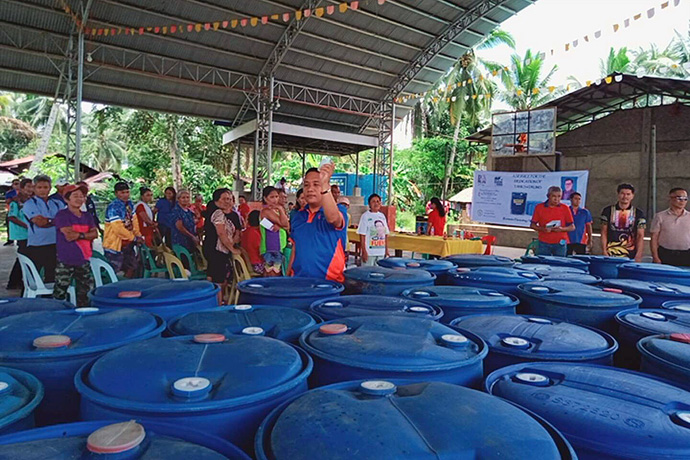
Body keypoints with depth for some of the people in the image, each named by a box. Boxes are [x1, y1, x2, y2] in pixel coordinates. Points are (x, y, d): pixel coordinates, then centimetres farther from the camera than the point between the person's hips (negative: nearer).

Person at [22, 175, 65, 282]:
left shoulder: (58, 204, 11)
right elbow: (39, 222, -13)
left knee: (52, 277, 13)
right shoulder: (29, 204, 0)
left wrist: (46, 220, -13)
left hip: (55, 245, 3)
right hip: (36, 246, -3)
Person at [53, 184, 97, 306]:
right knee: (60, 294, -3)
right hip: (66, 261, -6)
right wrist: (85, 234, -6)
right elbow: (68, 236, -16)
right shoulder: (62, 215, -6)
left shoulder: (87, 216, 13)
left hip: (83, 260, 6)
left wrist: (78, 235, -11)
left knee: (86, 294, 13)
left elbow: (95, 234, 1)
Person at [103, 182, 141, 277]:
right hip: (114, 244, -9)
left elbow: (134, 221, 9)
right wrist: (134, 238, -17)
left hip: (127, 244, 9)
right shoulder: (113, 207, -20)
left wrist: (138, 235, -2)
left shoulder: (129, 204, 7)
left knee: (132, 267, 19)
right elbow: (118, 228, -25)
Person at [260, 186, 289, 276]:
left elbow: (287, 226, 7)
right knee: (272, 274, -8)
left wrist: (279, 226, -12)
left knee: (278, 274, 12)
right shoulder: (266, 210, -12)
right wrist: (281, 209, -14)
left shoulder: (277, 209, 14)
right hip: (271, 247, -9)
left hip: (279, 246, 9)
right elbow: (283, 223, -18)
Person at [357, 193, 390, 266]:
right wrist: (364, 251, -13)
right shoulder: (365, 216, -6)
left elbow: (385, 234, 14)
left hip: (381, 252, 6)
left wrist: (386, 249, 11)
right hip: (369, 252, -5)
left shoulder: (382, 216, 11)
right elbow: (362, 235, -9)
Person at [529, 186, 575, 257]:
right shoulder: (539, 207, 3)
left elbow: (572, 227, 7)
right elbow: (532, 225, 6)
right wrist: (542, 229, -13)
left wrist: (562, 229, -13)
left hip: (560, 244, 1)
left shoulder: (565, 208, 4)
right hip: (543, 243, 0)